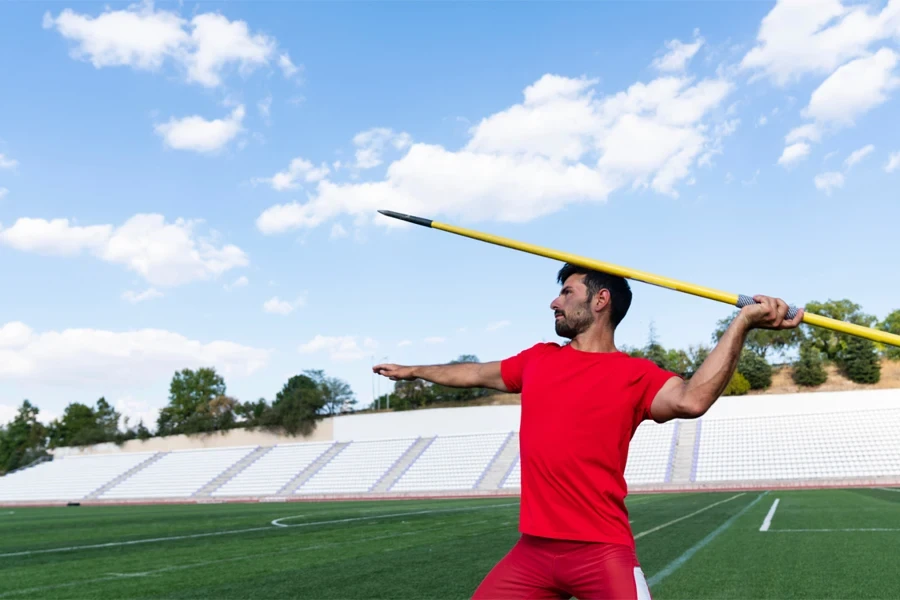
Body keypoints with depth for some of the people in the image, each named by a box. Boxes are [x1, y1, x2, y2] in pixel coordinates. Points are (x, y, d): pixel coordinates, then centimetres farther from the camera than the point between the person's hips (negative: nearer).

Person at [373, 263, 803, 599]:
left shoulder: (634, 374, -6)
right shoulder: (539, 359, 11)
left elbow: (690, 399, -26)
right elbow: (477, 374, 26)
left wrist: (742, 322, -33)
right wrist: (413, 371, 39)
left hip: (602, 553, -5)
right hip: (533, 549, 6)